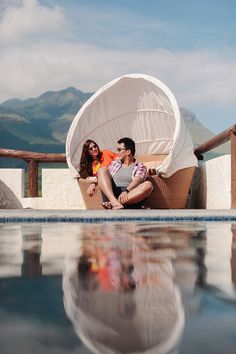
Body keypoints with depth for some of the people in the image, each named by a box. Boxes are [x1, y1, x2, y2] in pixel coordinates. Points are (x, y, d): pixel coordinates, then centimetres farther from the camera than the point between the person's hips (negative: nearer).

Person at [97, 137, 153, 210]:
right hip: (111, 193, 3)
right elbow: (102, 176, 23)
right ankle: (115, 202, -38)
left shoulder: (140, 167, 13)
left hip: (130, 195, -3)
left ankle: (118, 202, -42)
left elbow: (137, 181, -6)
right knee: (102, 170, -15)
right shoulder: (114, 163, 27)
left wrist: (126, 191, -26)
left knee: (148, 185, -28)